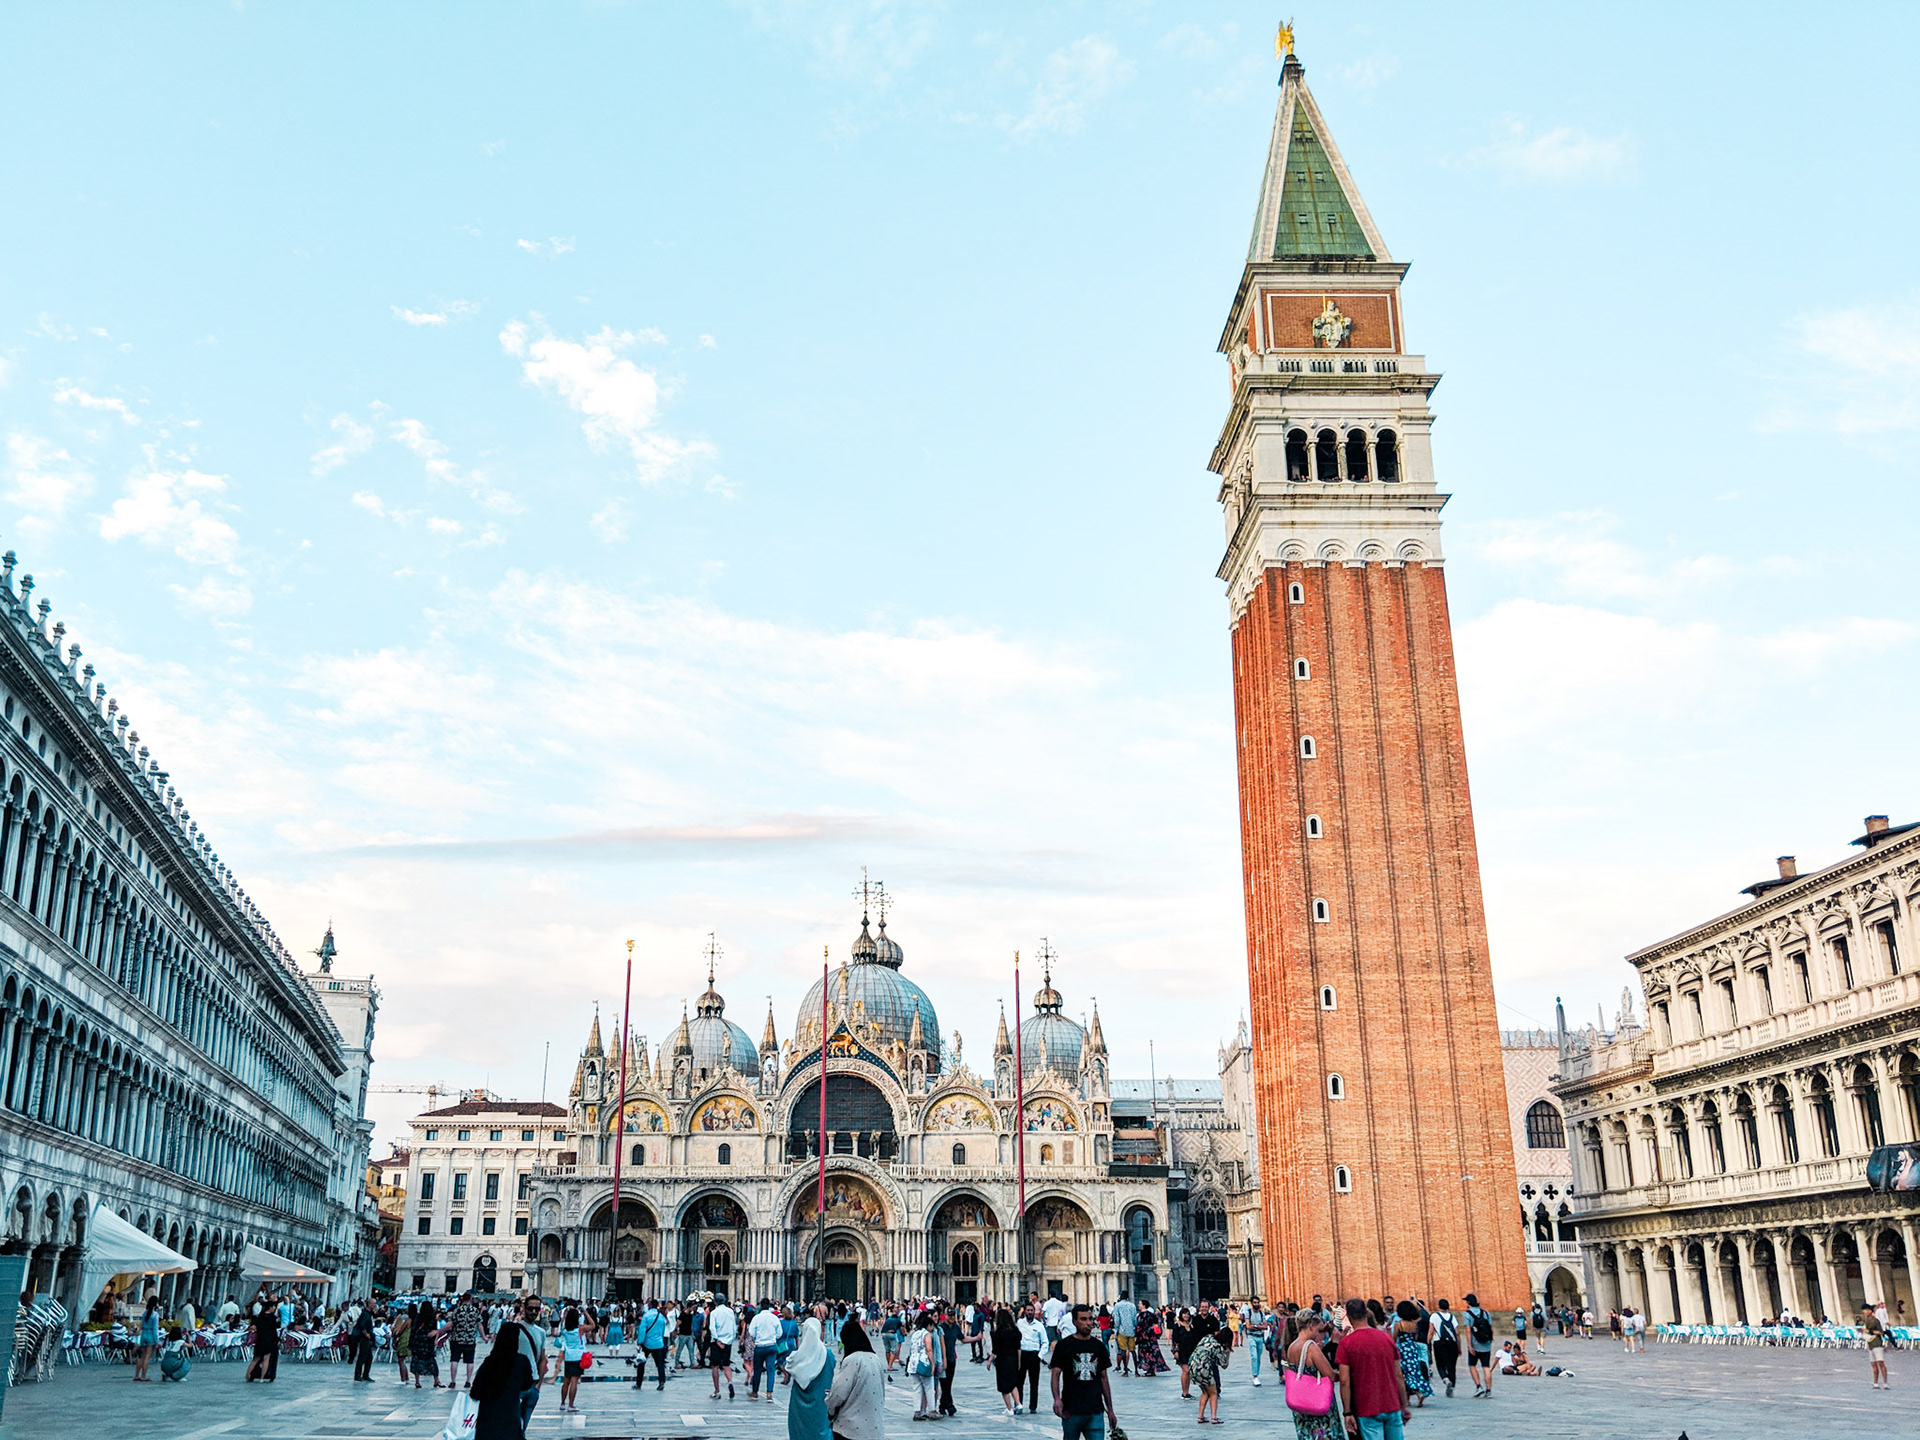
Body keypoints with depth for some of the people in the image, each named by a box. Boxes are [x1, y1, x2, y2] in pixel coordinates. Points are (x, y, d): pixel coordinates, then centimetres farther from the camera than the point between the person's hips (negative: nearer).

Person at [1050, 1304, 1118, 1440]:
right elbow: (1056, 1374, -6)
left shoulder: (1099, 1346, 11)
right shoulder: (1063, 1346, -1)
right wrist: (1057, 1399, -24)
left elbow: (1103, 1379, 16)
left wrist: (1110, 1410, 16)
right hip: (1071, 1411, -2)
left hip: (1096, 1412, 3)